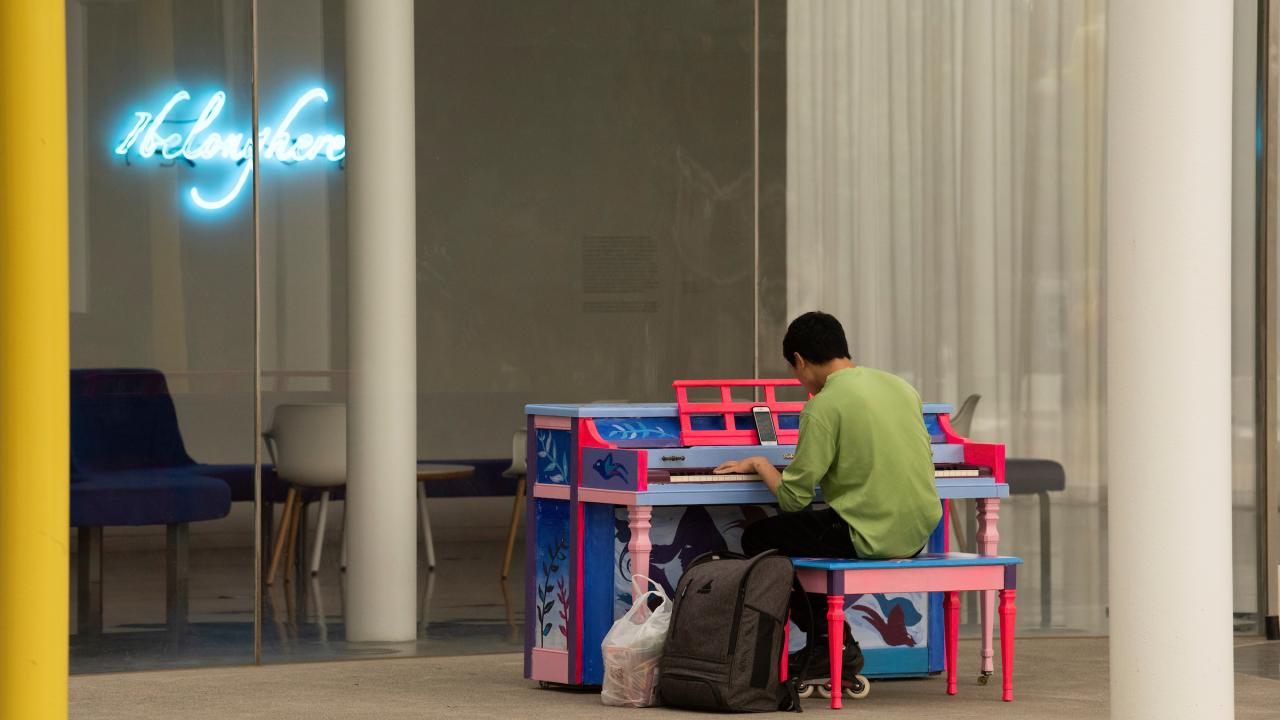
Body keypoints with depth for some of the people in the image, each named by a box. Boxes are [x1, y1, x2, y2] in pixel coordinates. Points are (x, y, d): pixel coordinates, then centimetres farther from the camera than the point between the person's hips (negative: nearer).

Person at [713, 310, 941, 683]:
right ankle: (823, 645, 27)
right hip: (919, 533, 8)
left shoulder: (823, 406, -13)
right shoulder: (901, 387, 8)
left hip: (870, 536, -8)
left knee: (758, 537, 11)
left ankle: (831, 642, 10)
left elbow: (793, 498, -13)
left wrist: (759, 464, 7)